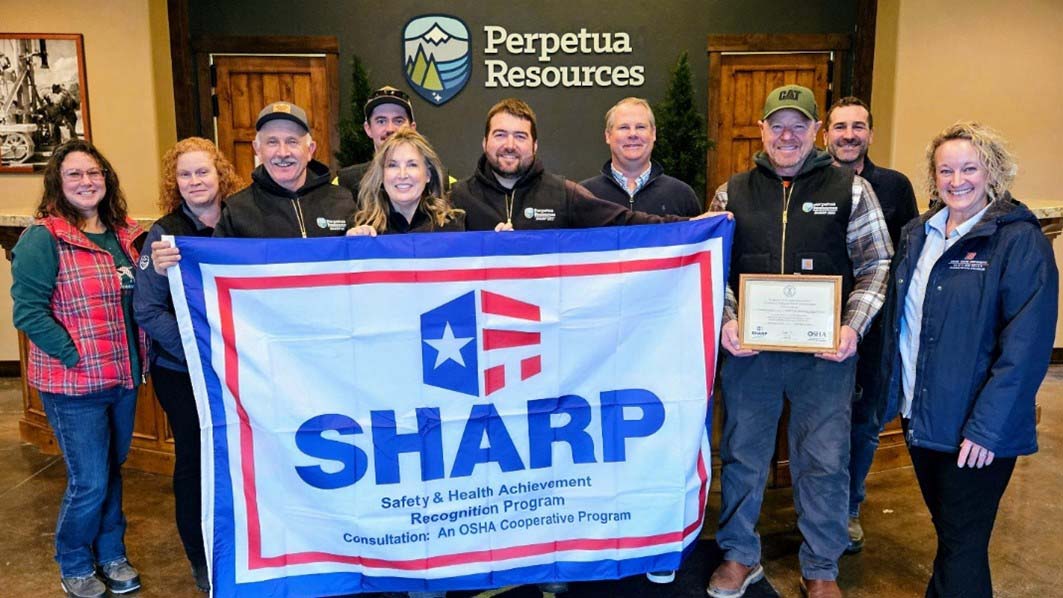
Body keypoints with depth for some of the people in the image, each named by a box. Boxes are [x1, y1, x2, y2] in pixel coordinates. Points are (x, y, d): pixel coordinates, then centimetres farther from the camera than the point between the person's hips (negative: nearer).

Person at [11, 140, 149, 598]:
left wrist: (140, 356, 3)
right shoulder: (44, 238, -13)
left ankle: (111, 554, 38)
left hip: (124, 377, 6)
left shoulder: (122, 234, 5)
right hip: (73, 385, -5)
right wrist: (75, 357, -18)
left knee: (112, 471, 19)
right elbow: (28, 310, -16)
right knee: (89, 482, 4)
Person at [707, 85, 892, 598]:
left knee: (824, 460, 8)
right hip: (746, 347, 2)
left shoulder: (851, 189, 2)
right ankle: (739, 555, 32)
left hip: (826, 351, -1)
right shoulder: (732, 193, 6)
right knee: (742, 453, 12)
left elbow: (876, 265, 2)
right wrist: (726, 321, -8)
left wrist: (853, 326, -11)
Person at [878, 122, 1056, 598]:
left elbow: (1028, 342, -17)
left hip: (975, 429, -6)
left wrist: (988, 427, -20)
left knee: (963, 545, 4)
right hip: (919, 415, 6)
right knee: (946, 530, 21)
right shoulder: (917, 234, 7)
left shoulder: (1019, 240, -12)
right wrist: (893, 391, 7)